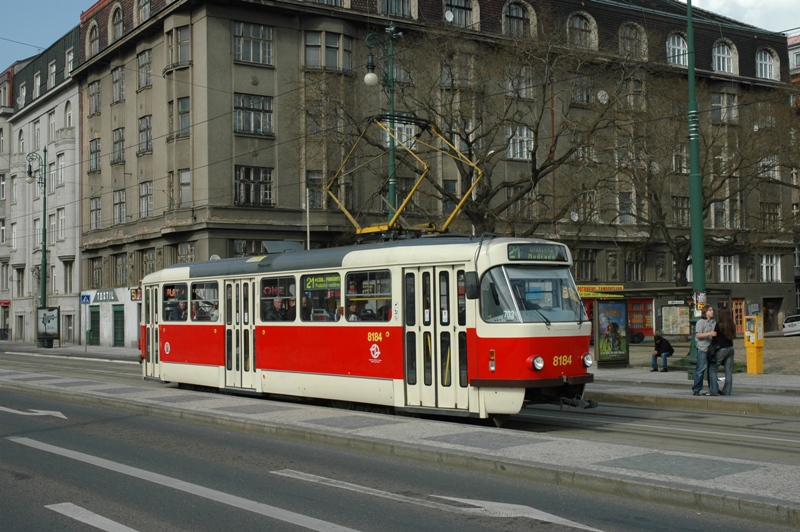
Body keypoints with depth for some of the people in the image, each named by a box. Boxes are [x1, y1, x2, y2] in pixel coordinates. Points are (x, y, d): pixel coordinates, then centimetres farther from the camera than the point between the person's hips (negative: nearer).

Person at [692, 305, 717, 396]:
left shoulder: (714, 322, 13)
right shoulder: (701, 322, -4)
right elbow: (698, 335, -12)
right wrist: (709, 334, -22)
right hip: (703, 349, -6)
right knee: (700, 369, -4)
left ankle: (712, 390, 13)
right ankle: (696, 389, 4)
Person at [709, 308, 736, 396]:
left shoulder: (719, 324, -13)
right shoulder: (732, 325, 4)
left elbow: (715, 337, -7)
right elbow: (733, 337, 10)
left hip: (721, 349, -6)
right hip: (730, 348, 6)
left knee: (712, 369, 3)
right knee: (728, 371, 7)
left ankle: (714, 389, -4)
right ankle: (727, 391, 9)